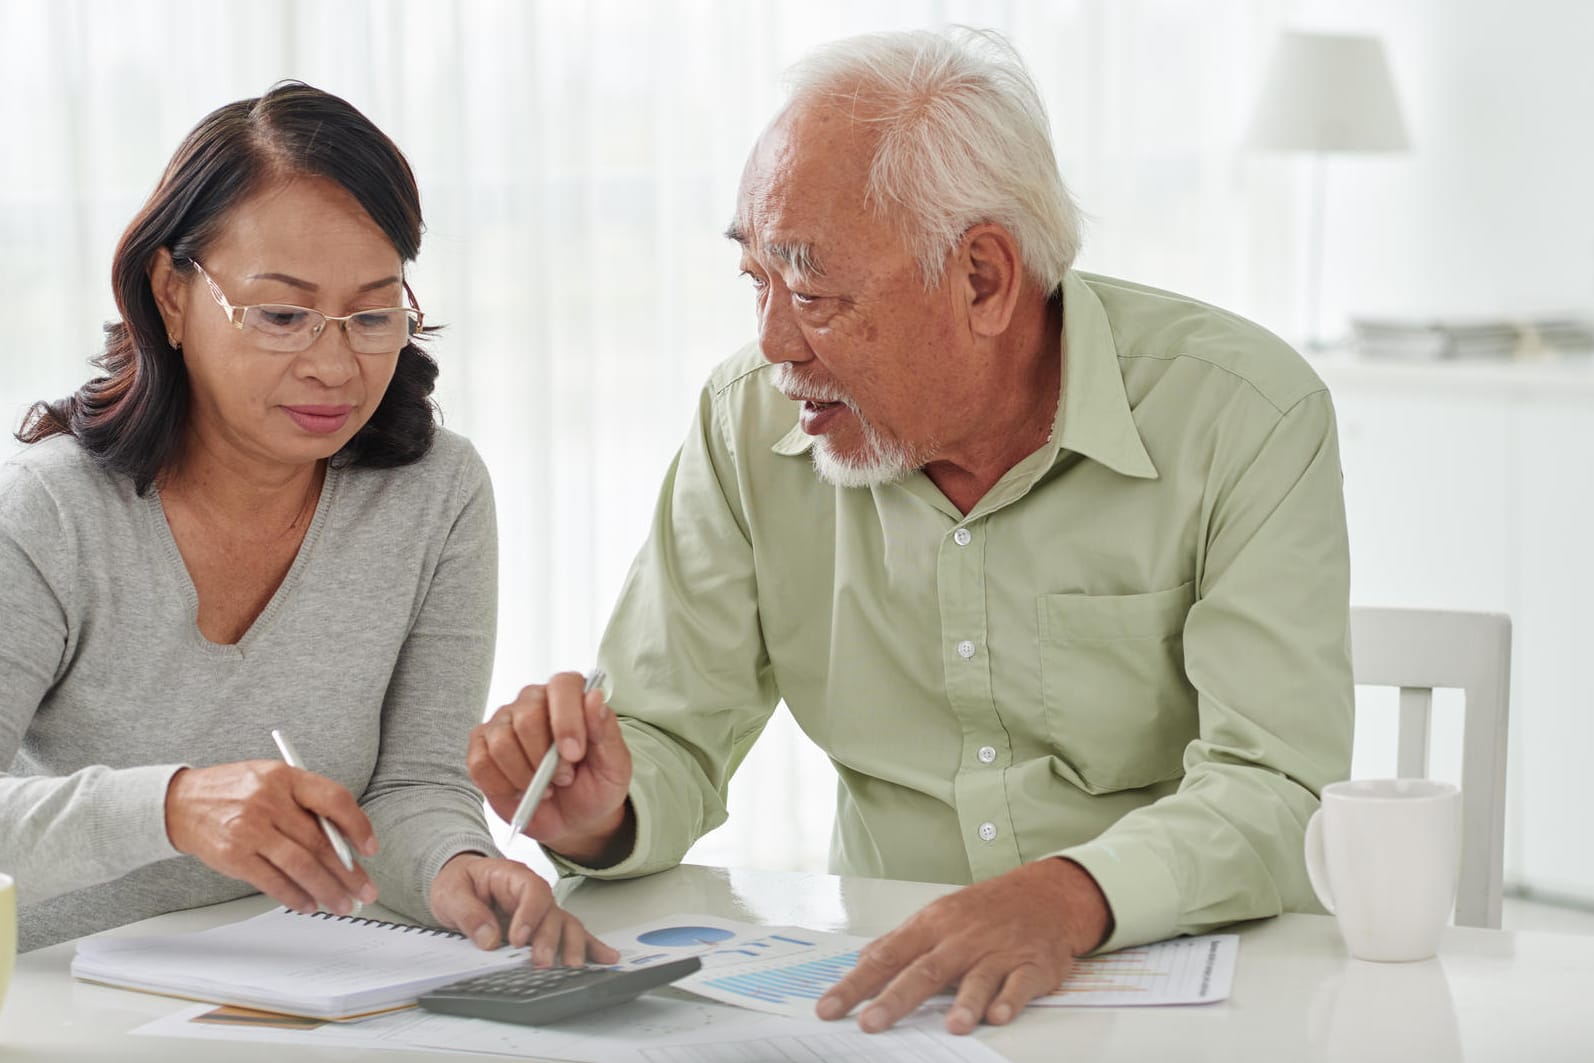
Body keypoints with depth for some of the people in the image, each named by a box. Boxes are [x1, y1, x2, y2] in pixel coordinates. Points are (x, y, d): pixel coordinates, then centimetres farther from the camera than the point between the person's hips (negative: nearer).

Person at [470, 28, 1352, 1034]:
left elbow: (1279, 792, -16)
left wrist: (1069, 898, -35)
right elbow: (674, 747, 6)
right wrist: (599, 816, -17)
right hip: (887, 994, 2)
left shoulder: (1247, 418, -10)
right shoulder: (748, 424, 2)